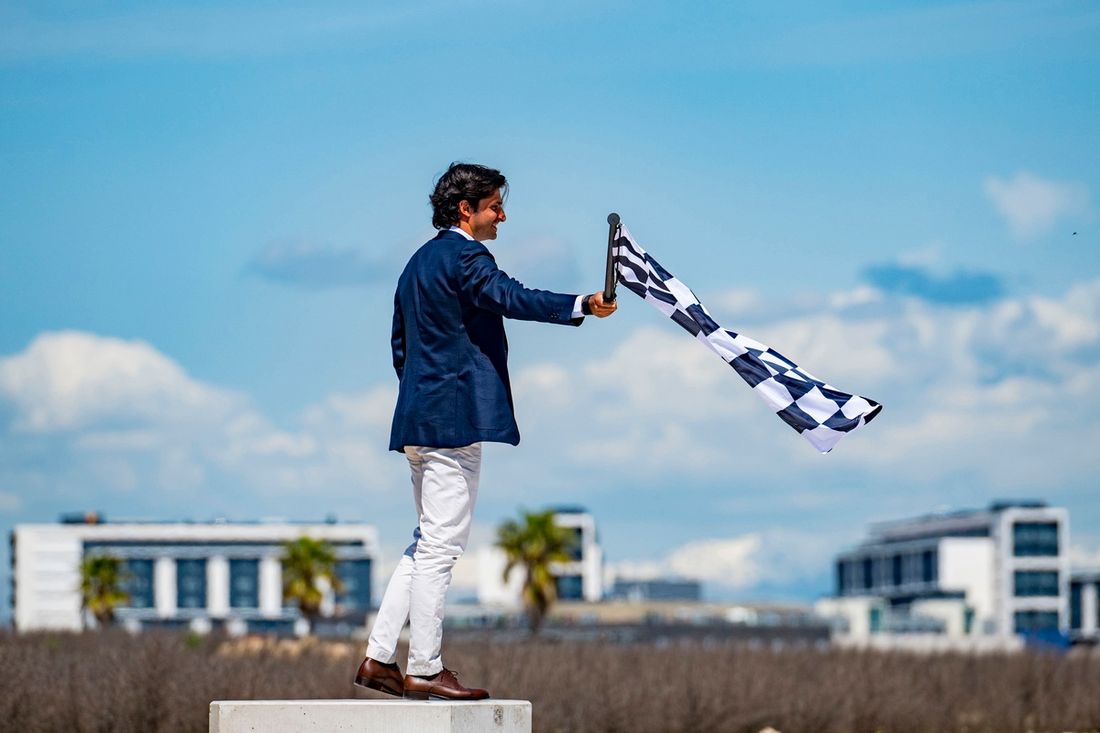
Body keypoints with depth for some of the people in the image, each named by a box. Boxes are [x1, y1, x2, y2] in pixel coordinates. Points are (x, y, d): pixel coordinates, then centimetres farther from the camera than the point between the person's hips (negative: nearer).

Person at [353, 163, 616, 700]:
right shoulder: (463, 257, -11)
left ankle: (379, 660, 14)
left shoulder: (421, 262, 20)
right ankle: (424, 671, -4)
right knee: (440, 547, -6)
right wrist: (582, 306, -39)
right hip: (453, 419, -10)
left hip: (420, 419, 10)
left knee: (427, 546, 15)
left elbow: (400, 344, 25)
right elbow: (512, 298, -29)